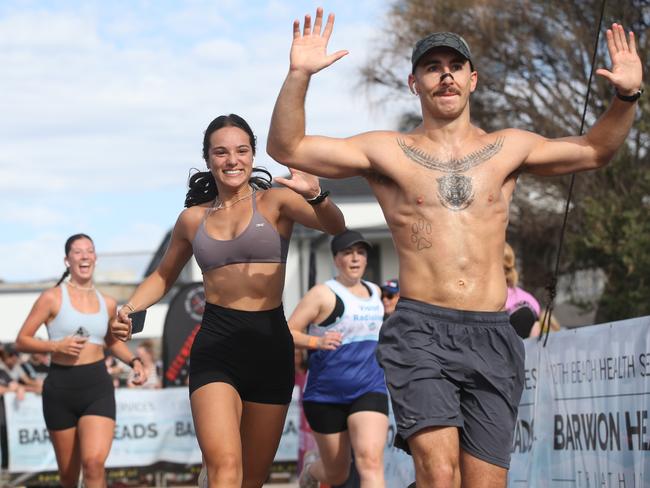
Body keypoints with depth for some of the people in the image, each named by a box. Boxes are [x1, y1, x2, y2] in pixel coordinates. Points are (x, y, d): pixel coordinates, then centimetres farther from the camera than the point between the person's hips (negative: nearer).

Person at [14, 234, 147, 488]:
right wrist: (57, 346, -17)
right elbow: (22, 341, -2)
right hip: (60, 388, -1)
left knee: (94, 462, -20)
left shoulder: (108, 303, 9)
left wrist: (134, 361, 9)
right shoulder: (52, 298, -2)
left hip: (98, 388, 1)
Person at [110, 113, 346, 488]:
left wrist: (316, 195, -36)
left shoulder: (274, 201, 3)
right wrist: (130, 309, 7)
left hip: (270, 346, 0)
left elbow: (335, 227, -14)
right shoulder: (193, 218, 11)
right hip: (216, 347, 0)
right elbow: (164, 276, 26)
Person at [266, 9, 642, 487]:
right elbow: (286, 148, 4)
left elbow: (594, 151, 26)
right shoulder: (387, 152, 8)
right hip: (420, 333, -3)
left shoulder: (507, 149, 15)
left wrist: (627, 97, 9)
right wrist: (299, 75, -10)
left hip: (492, 339, 3)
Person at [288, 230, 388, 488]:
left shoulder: (374, 292, 14)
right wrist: (316, 341, -27)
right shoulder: (323, 294, -5)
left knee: (370, 460, -21)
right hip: (326, 395, -3)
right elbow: (287, 333, -10)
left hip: (370, 391, 3)